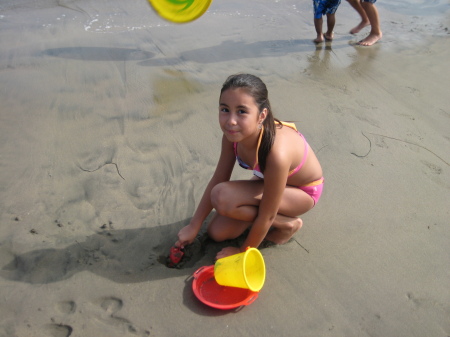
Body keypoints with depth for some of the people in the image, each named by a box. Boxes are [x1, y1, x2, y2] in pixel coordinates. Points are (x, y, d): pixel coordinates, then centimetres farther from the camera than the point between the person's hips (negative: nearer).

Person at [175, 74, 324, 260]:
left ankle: (287, 224, -5)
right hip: (267, 181, 6)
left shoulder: (276, 153, -42)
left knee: (222, 198, -28)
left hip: (302, 191, -6)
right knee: (217, 232, -1)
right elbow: (218, 179, -8)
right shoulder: (233, 134, -22)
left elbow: (266, 216, -28)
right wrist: (193, 226, -3)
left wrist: (243, 251, -12)